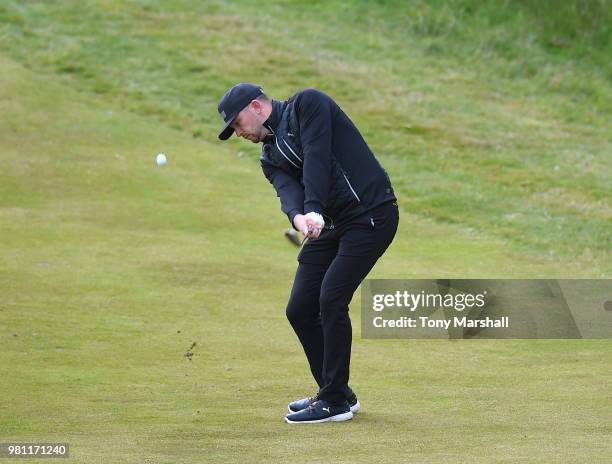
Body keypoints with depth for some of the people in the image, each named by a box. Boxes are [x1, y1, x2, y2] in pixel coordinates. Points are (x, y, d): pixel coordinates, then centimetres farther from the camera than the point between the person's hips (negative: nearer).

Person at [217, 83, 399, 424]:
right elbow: (288, 189, -6)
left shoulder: (308, 104, -3)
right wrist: (297, 216, -30)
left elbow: (316, 156, -18)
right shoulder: (271, 157, 15)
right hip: (332, 226, 8)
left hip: (372, 213, -8)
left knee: (331, 300, -17)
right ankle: (337, 395, 19)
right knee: (300, 309, 4)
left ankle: (336, 401, -8)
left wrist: (314, 209, -32)